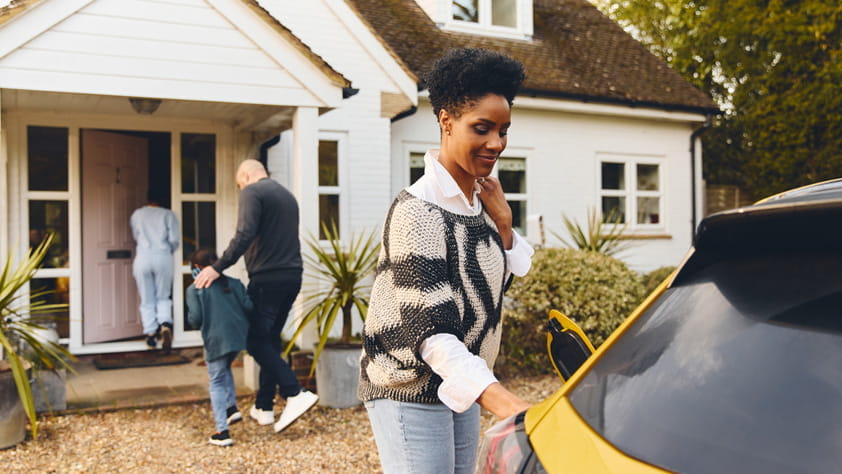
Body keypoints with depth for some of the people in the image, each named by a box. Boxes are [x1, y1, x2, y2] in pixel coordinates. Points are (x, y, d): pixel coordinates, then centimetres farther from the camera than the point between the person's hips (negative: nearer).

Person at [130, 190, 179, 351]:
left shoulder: (136, 214, 12)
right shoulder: (168, 214, 5)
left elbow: (136, 236, 17)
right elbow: (174, 239, -2)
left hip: (143, 257, 1)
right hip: (163, 257, -1)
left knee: (147, 300, 7)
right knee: (163, 297, 10)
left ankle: (151, 334, 5)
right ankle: (165, 324, -12)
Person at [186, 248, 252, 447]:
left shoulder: (194, 289, 0)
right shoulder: (234, 283, 11)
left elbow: (195, 318, -9)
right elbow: (248, 306, 2)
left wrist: (193, 321, 14)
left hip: (216, 340, -4)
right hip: (240, 335, 4)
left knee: (216, 383, 7)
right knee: (225, 369, 31)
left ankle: (222, 431, 4)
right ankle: (232, 407, 22)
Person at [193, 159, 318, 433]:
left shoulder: (252, 192, -5)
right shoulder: (287, 195, 20)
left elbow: (244, 235, -19)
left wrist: (218, 268, -17)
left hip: (267, 278, -8)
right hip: (292, 277, 8)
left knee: (256, 341, -2)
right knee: (271, 340, 14)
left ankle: (295, 394, -13)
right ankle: (264, 407, 19)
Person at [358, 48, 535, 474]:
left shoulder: (479, 201, 4)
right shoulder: (418, 211, -21)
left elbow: (495, 284, 14)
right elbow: (429, 329, -29)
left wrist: (502, 222, -2)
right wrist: (498, 399, -41)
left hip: (462, 388, 8)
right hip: (411, 393, -8)